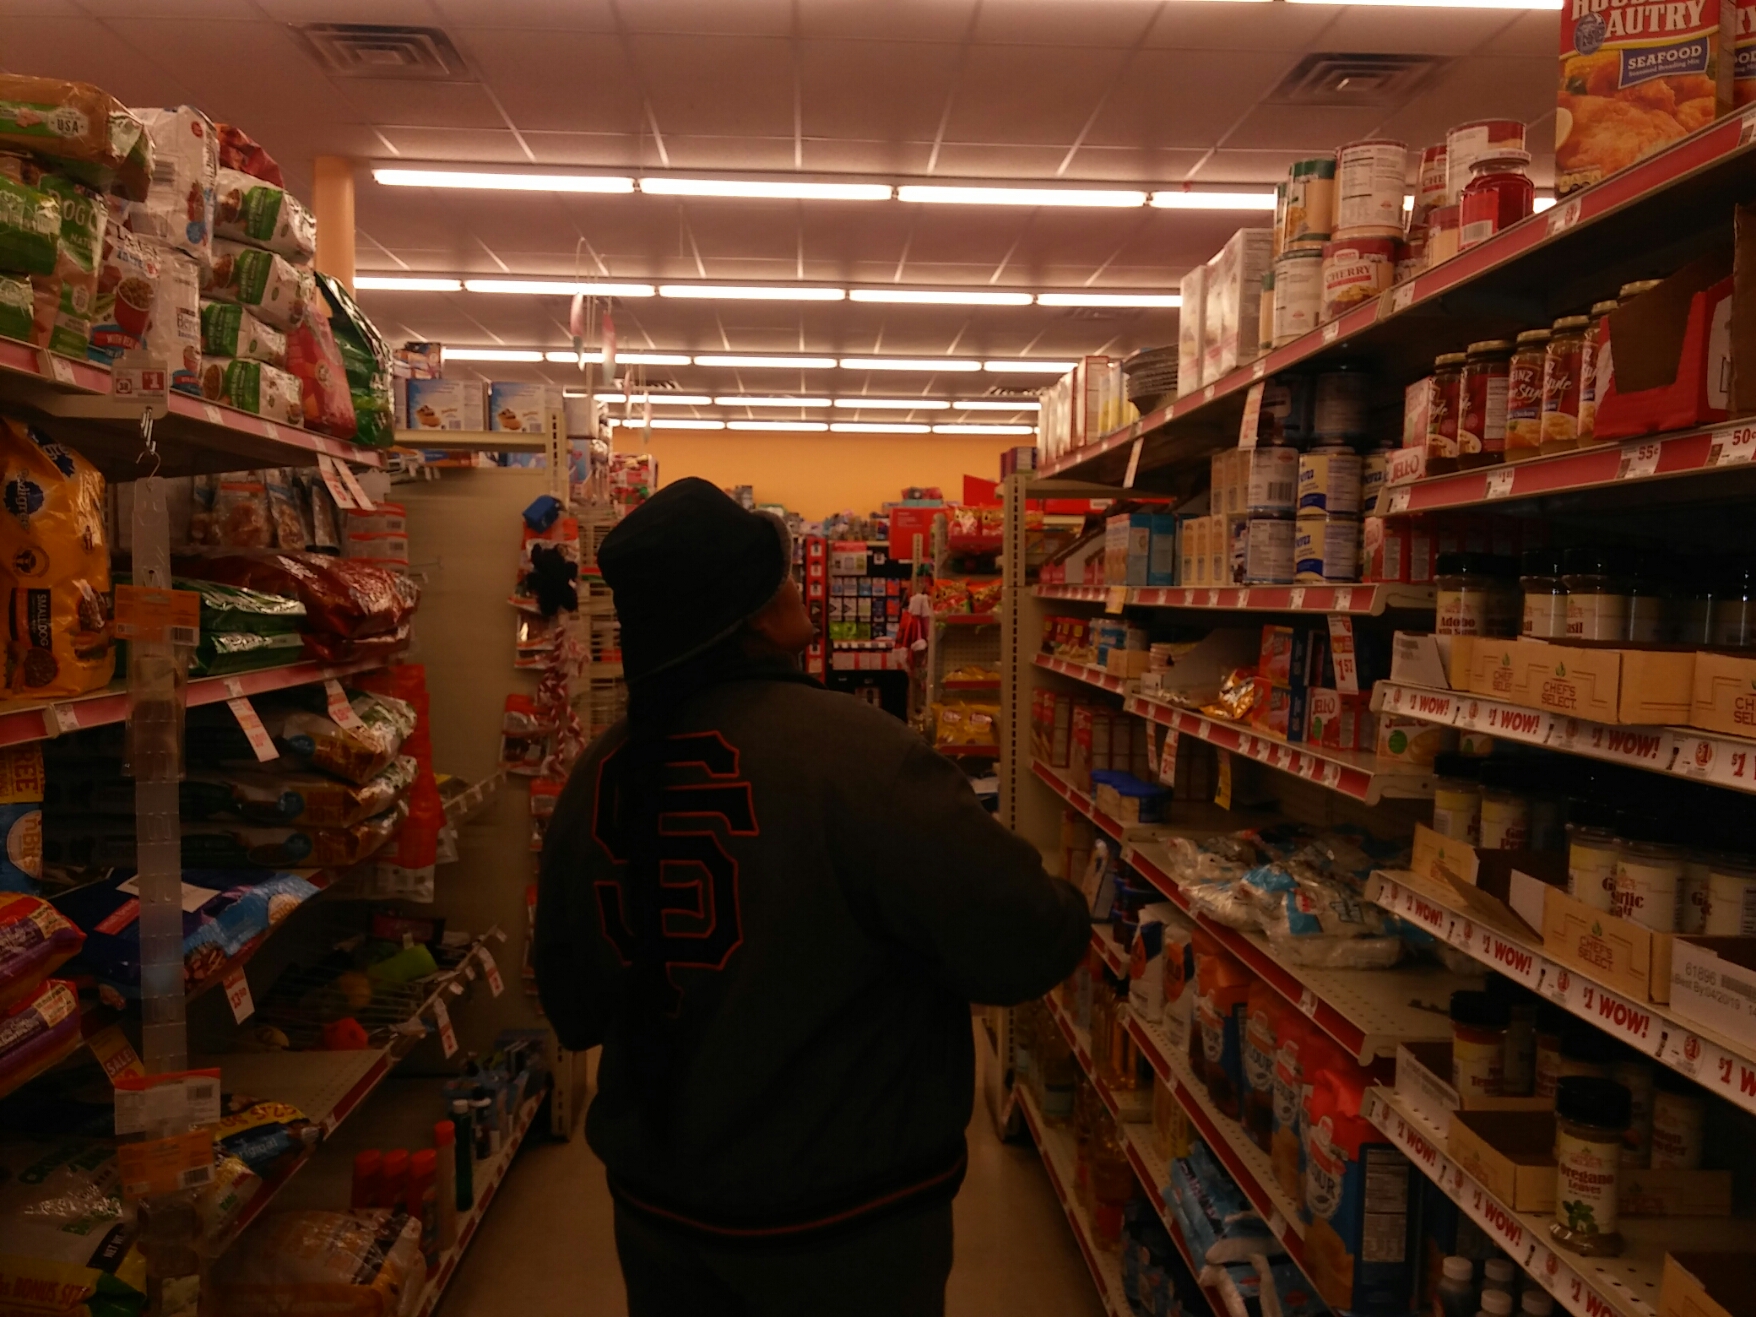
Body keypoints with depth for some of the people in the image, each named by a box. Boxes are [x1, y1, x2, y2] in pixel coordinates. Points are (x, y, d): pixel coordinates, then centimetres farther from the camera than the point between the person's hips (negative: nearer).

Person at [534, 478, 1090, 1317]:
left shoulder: (597, 776, -7)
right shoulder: (854, 754, -27)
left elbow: (572, 1011, 4)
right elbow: (1024, 948, -24)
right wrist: (1065, 921, -2)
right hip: (842, 1221, -4)